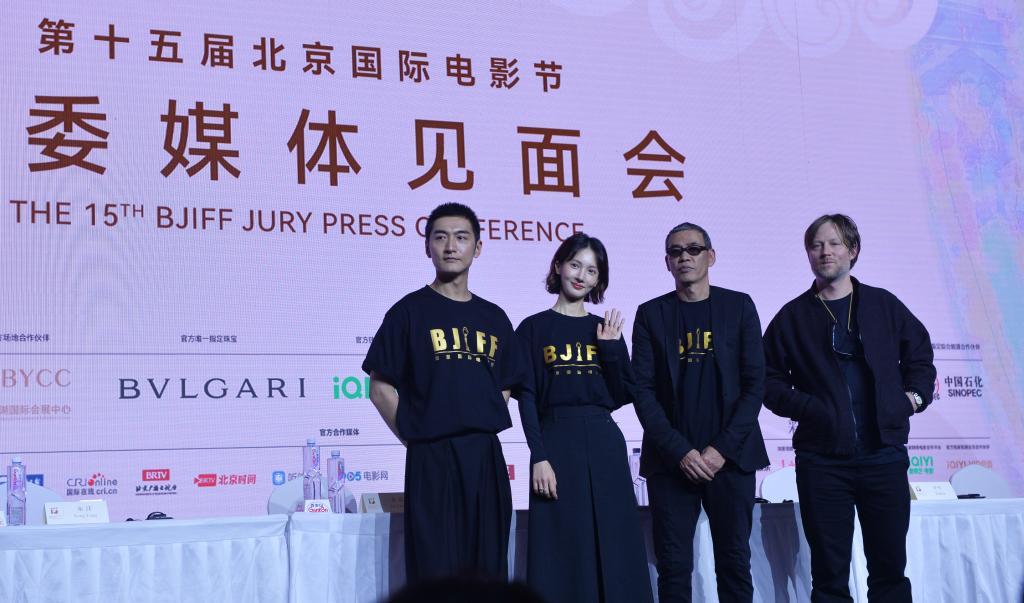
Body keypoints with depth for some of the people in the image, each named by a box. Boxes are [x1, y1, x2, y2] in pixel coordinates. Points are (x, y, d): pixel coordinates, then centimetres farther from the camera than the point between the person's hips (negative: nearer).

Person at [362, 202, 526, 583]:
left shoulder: (493, 318, 13)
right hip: (431, 458, -4)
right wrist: (415, 438, -4)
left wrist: (483, 433, 6)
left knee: (488, 571, 8)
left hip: (486, 456, 4)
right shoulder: (410, 311, 0)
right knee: (435, 571, -2)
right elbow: (381, 389, -1)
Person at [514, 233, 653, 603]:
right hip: (557, 443, -3)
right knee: (562, 553, -2)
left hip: (604, 444, 3)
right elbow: (527, 398, -3)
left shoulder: (606, 330, 13)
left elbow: (624, 396, 7)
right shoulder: (534, 328, 3)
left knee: (615, 550, 4)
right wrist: (539, 457, -13)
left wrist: (610, 349, -4)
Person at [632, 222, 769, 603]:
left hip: (730, 457, 0)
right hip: (671, 460, 0)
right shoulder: (651, 314, 7)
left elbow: (755, 383, 2)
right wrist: (680, 451, -10)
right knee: (673, 567, -1)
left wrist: (723, 449, -8)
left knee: (735, 563, 1)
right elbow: (643, 390, 1)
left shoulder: (739, 306, 7)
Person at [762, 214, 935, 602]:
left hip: (884, 454, 1)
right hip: (822, 458, -1)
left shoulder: (884, 306, 9)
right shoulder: (792, 317, 6)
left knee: (890, 566, 7)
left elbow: (920, 356, 20)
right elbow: (770, 381, 7)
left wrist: (915, 396, 4)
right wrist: (806, 407, -8)